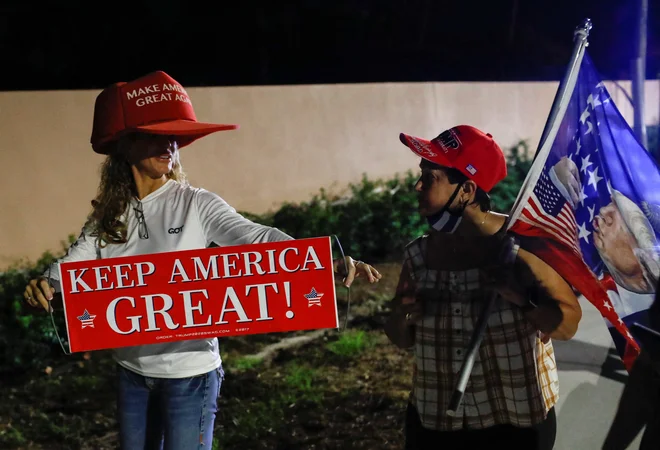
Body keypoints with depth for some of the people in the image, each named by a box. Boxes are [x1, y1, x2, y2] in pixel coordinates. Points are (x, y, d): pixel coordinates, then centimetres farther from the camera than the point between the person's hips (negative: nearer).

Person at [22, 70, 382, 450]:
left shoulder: (197, 205, -13)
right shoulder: (108, 215, 0)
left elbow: (257, 238, -24)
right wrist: (43, 286, -27)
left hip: (189, 373, -4)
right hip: (132, 371, 5)